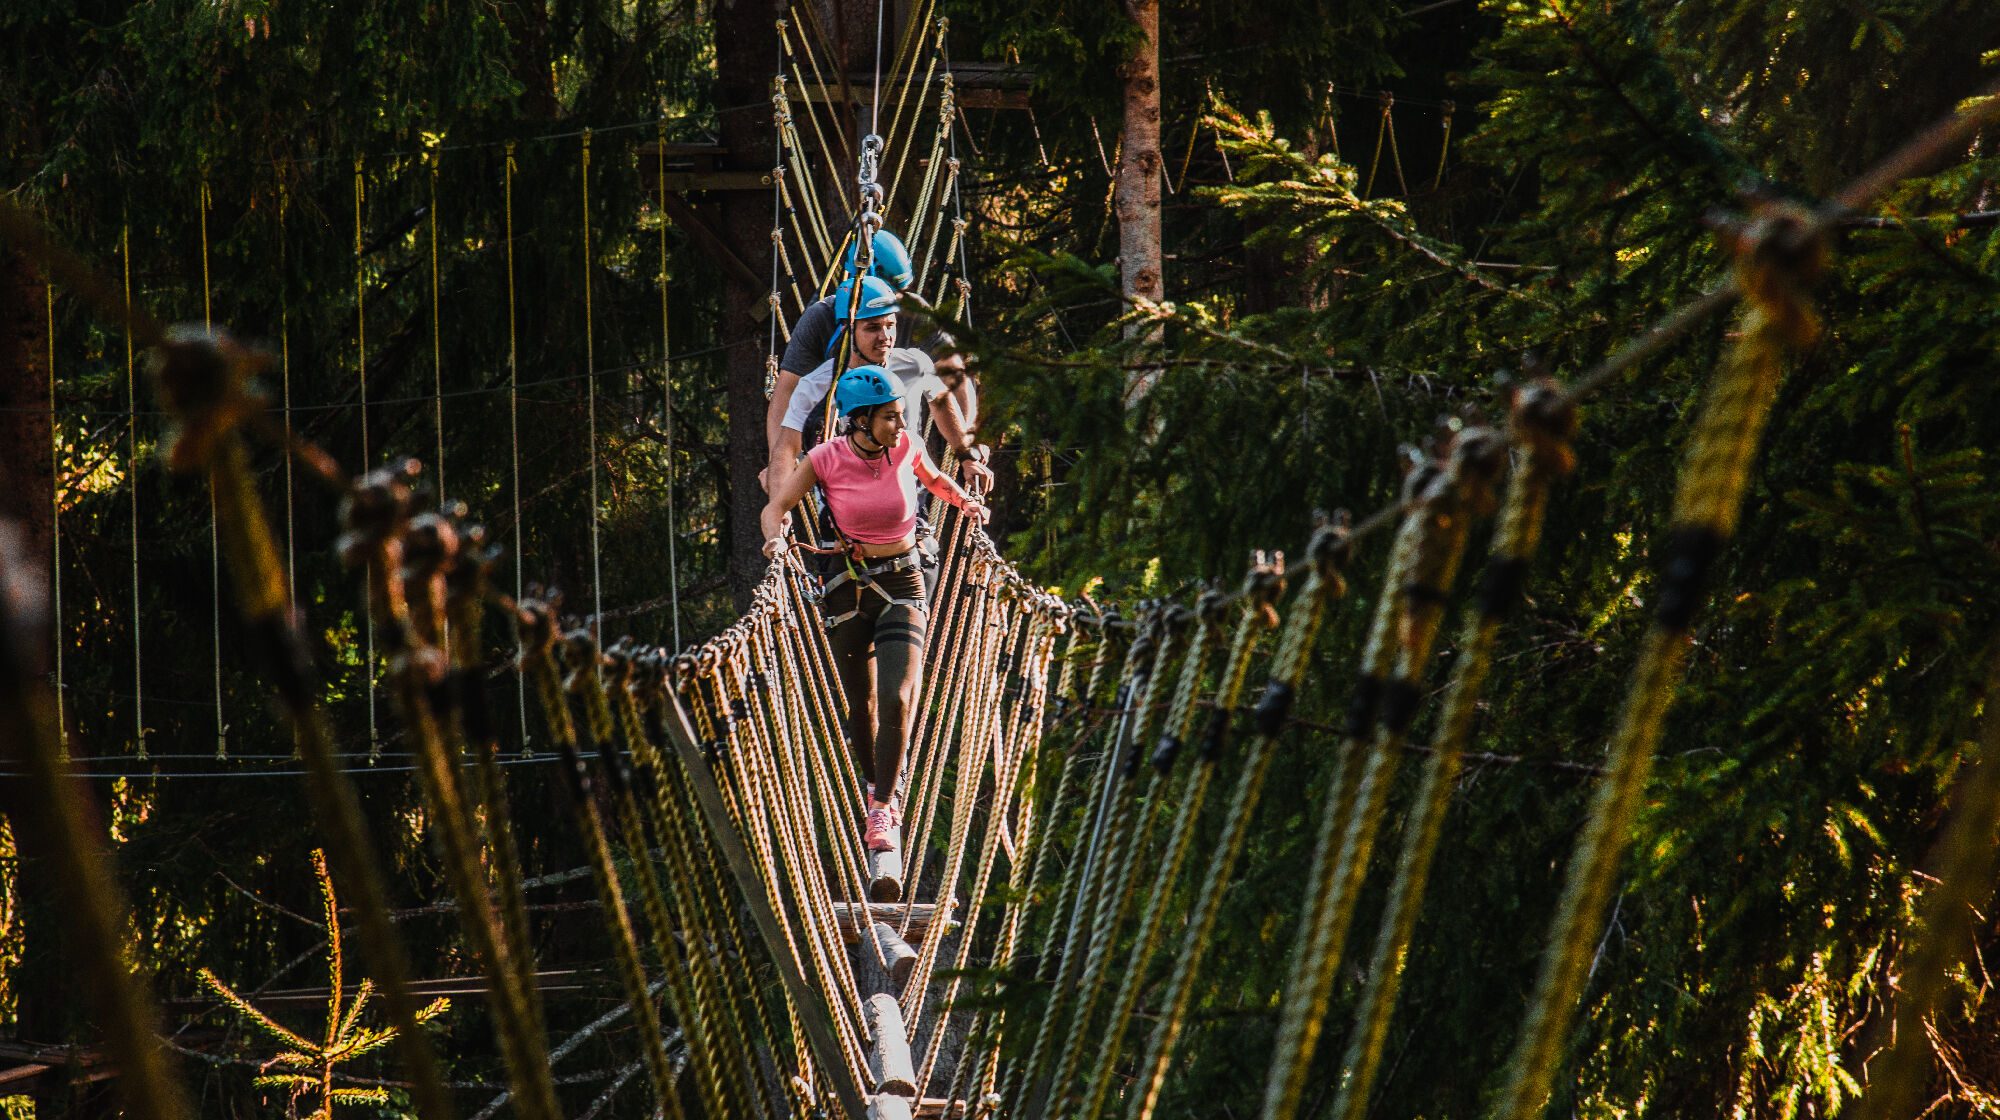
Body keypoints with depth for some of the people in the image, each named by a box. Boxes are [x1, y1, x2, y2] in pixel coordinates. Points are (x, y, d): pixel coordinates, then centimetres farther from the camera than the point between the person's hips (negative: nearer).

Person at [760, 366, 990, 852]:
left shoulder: (906, 448, -7)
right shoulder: (827, 459, -12)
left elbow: (934, 479, 16)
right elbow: (775, 506, -5)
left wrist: (965, 500, 0)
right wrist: (775, 537, -25)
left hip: (901, 584, 0)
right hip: (848, 588, 0)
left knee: (897, 700, -16)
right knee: (861, 706, 10)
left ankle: (882, 811, -6)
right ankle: (877, 789, 34)